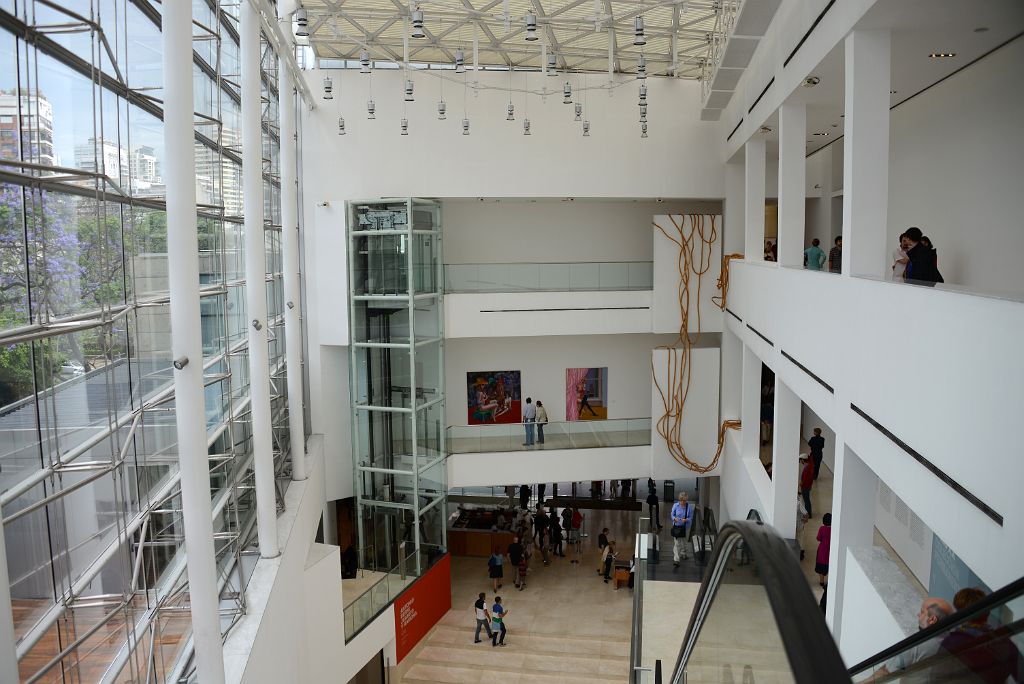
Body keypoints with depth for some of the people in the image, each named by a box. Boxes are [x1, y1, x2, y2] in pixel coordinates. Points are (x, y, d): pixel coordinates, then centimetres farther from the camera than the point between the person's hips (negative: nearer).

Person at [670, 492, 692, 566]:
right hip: (676, 526, -2)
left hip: (684, 526, 2)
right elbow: (672, 515, 0)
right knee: (676, 543, -6)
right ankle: (676, 559, -4)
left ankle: (683, 554, 46)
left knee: (683, 542, 21)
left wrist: (686, 520, -22)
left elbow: (691, 517, -2)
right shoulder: (675, 505, -8)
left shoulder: (688, 506, -8)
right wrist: (675, 518, -21)